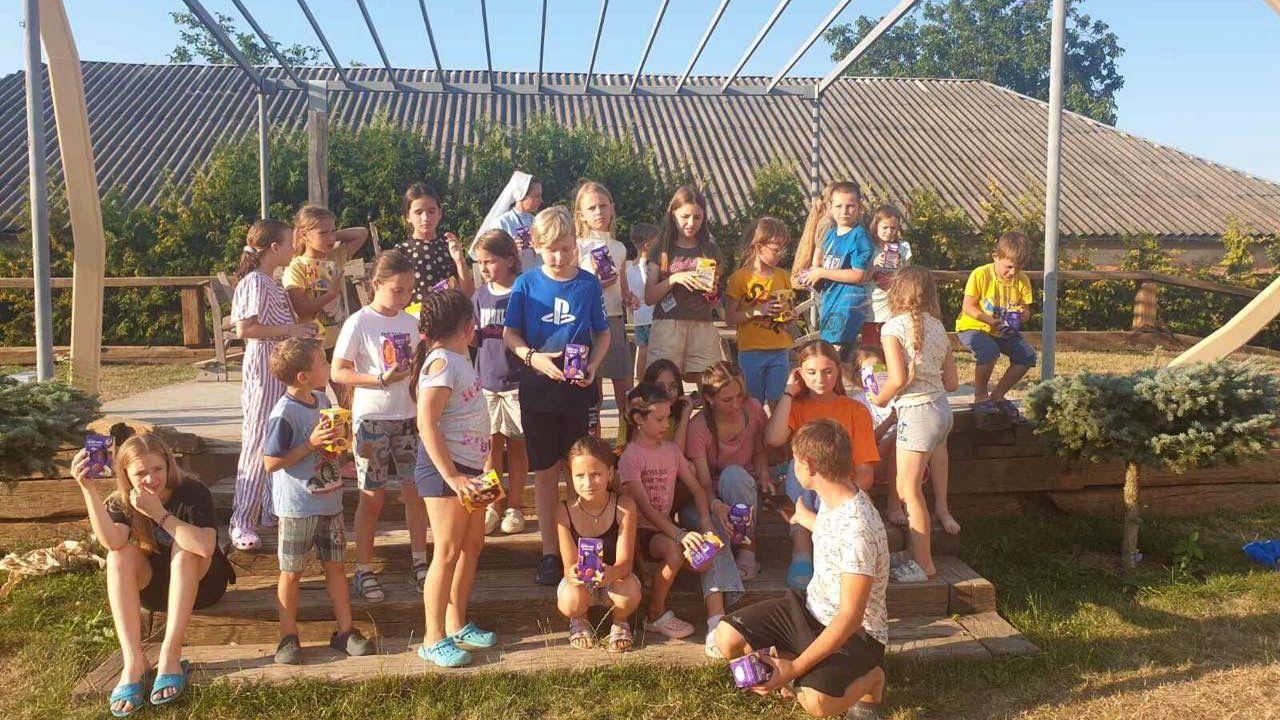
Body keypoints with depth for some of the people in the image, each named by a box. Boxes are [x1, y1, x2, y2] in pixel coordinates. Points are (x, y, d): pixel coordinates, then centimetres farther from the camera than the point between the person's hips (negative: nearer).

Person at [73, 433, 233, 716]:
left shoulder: (192, 492, -21)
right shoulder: (122, 503, -11)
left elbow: (205, 546, -38)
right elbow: (112, 541, -35)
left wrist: (160, 514, -39)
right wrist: (88, 488, -42)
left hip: (199, 584, -3)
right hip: (153, 587, 3)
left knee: (184, 546, -33)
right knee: (120, 555, -25)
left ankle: (170, 656, -34)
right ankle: (134, 661, -32)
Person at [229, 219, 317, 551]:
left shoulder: (271, 282, 16)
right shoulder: (256, 282, -13)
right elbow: (244, 329, -22)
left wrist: (299, 328, 13)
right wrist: (288, 330, -18)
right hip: (263, 367, -10)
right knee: (258, 443, -7)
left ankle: (272, 510, 26)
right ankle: (242, 523, -1)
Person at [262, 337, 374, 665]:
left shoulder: (322, 400, 5)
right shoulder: (284, 414, -19)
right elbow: (271, 462, -18)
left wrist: (337, 437, 2)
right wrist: (311, 444, -23)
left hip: (329, 501, 7)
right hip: (297, 507, -7)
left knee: (335, 565, 12)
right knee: (292, 572, 8)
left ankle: (345, 631, 22)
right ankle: (288, 636, 22)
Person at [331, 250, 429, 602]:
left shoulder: (411, 322, 6)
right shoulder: (359, 323, -10)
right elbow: (337, 372, -12)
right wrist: (381, 380, -23)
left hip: (408, 417, 5)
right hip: (371, 419, -4)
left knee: (415, 491, 7)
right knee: (372, 498, 3)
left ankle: (419, 562, 21)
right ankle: (363, 571, 17)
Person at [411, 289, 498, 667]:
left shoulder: (458, 357, 8)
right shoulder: (442, 362, -19)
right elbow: (426, 423, -25)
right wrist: (451, 477, -27)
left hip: (468, 466, 10)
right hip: (443, 468, -10)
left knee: (472, 545, 16)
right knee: (448, 553, -3)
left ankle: (457, 625, 29)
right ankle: (433, 640, 8)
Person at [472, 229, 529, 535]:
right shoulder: (481, 295, 5)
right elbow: (474, 338, 10)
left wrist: (499, 333, -17)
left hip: (516, 380, -3)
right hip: (486, 380, 3)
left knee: (516, 444, 7)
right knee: (491, 444, 8)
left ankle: (514, 507, 19)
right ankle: (493, 506, 20)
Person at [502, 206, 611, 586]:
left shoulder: (589, 284, -1)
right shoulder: (526, 285, -2)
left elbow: (603, 334, 6)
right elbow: (509, 334, 1)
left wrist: (593, 365, -11)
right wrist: (534, 358, -17)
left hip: (579, 388, 0)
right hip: (538, 388, 0)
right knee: (546, 472, 8)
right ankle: (549, 551, 19)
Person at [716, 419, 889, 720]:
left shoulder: (858, 528, -30)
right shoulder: (832, 499, -3)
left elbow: (850, 617, -29)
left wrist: (795, 668, -30)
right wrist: (804, 517, 43)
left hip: (856, 632, -7)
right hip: (811, 608, 8)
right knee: (727, 638, -9)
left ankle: (870, 679, 1)